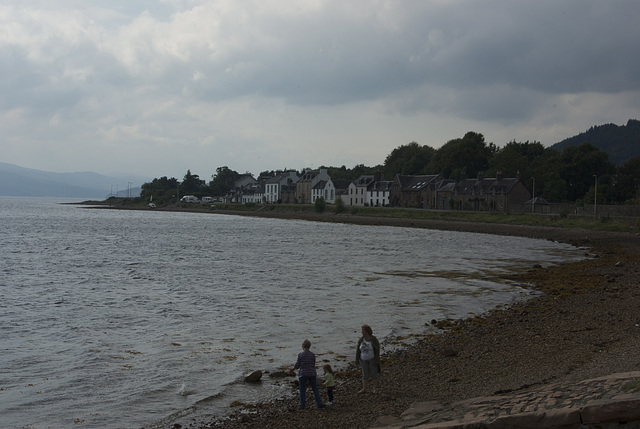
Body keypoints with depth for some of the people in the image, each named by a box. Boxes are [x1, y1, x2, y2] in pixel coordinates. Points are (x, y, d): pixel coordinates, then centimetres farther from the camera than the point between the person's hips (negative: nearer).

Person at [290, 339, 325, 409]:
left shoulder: (300, 355, -7)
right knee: (315, 389, 8)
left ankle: (302, 405, 7)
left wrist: (292, 369, 15)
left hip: (303, 374, -2)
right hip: (312, 374, 2)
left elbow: (297, 365, -4)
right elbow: (313, 365, 8)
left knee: (302, 390, 7)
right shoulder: (313, 355, 1)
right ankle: (319, 404, 3)